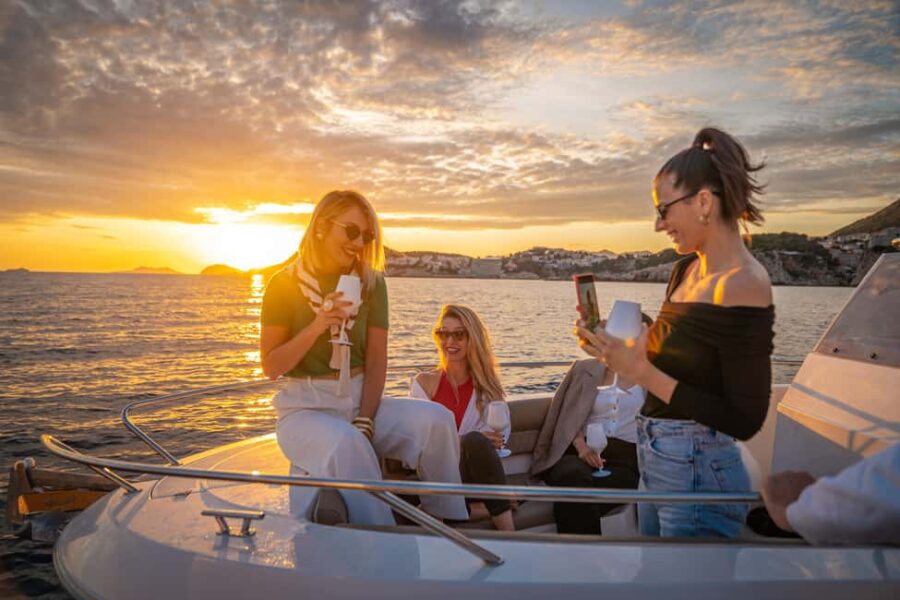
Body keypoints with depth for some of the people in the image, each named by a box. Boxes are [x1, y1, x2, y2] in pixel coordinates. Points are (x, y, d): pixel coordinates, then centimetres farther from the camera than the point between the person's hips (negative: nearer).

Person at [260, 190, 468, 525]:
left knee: (436, 420, -21)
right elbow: (270, 367, -5)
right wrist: (317, 327, -20)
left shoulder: (372, 283, 5)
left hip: (360, 399, 3)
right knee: (345, 443, -36)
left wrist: (365, 421, -13)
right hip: (305, 405, -3)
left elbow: (376, 362, 1)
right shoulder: (285, 284, -2)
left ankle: (443, 521, -4)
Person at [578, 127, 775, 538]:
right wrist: (614, 348, -2)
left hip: (698, 474, -8)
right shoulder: (685, 271, 5)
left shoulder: (743, 285, -20)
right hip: (654, 459, 8)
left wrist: (640, 371, -23)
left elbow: (744, 421, -21)